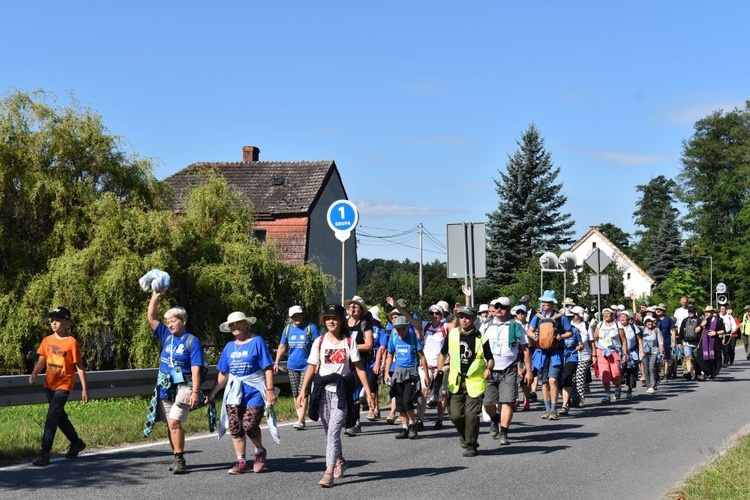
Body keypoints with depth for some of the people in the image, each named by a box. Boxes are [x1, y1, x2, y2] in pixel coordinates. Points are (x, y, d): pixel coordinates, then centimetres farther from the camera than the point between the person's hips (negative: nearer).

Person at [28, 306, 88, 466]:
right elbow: (41, 360, 6)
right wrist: (34, 374, -15)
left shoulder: (71, 342, -13)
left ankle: (44, 453, -14)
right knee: (59, 416, 17)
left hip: (64, 385, -7)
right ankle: (76, 442, 36)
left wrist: (84, 389, -10)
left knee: (52, 417, -14)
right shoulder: (47, 340, 3)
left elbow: (79, 366, -10)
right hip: (49, 384, 7)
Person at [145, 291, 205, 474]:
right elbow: (151, 318, 10)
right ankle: (177, 458, 19)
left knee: (174, 422, -18)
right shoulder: (167, 336, 10)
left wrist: (195, 392, -18)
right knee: (171, 424, 9)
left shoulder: (192, 342, -6)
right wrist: (155, 297, 3)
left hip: (182, 387, -6)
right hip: (165, 387, 6)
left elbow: (195, 369, -11)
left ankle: (179, 459, -12)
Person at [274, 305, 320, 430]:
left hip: (306, 366, -5)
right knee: (296, 395, 9)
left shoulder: (310, 327, -4)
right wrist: (276, 362, 6)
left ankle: (301, 421, -13)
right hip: (292, 366, 5)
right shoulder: (288, 328, 7)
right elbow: (282, 347, 13)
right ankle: (300, 418, 19)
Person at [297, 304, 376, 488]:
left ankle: (329, 472, -14)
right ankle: (340, 461, 37)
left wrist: (368, 392, -5)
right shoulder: (319, 342, 5)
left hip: (341, 392, -3)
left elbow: (359, 368, 0)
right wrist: (303, 391, -5)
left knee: (333, 431, -13)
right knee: (330, 432, 14)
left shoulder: (349, 342, 0)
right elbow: (312, 368, 4)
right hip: (323, 392, 3)